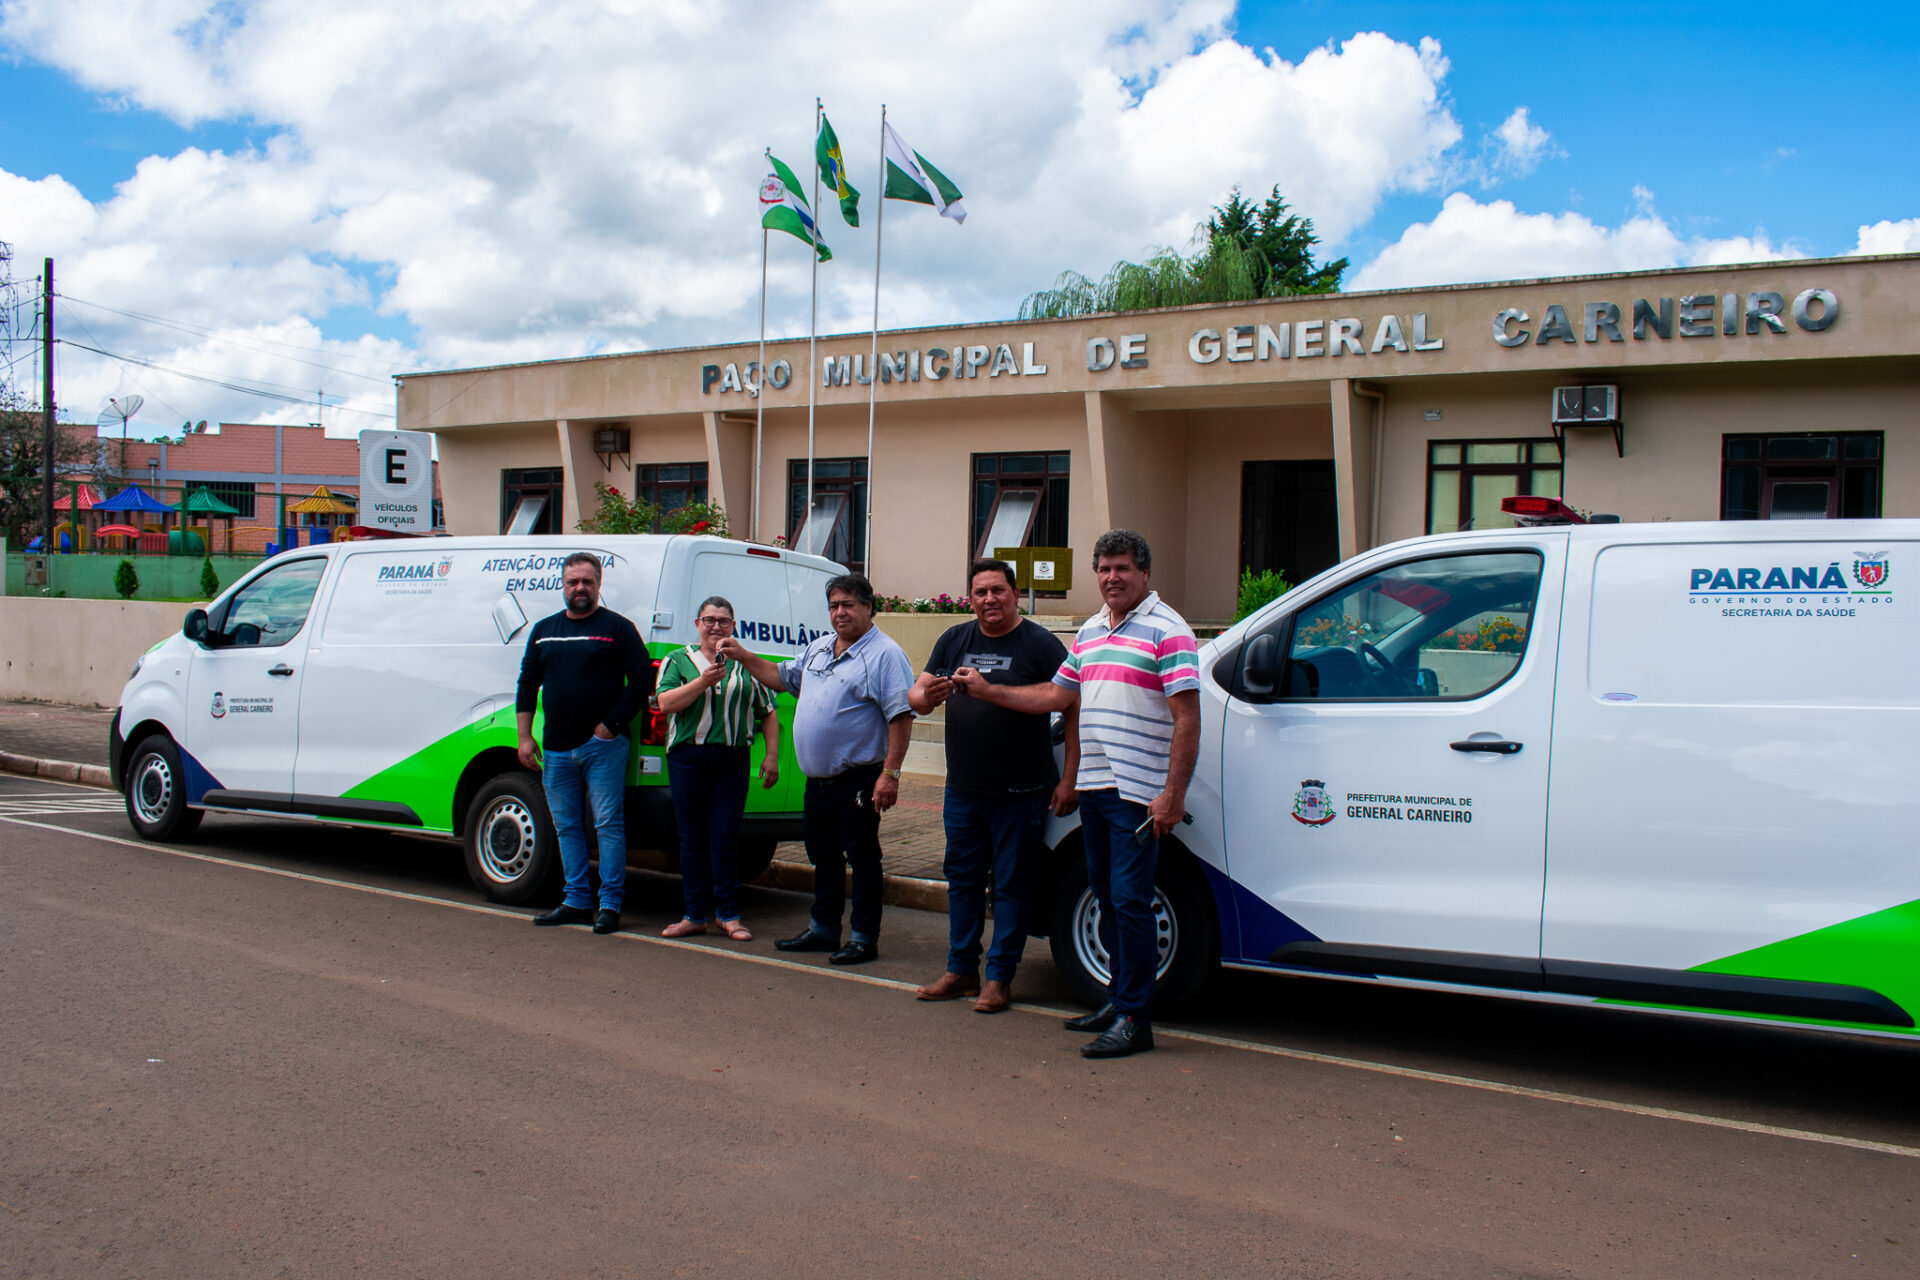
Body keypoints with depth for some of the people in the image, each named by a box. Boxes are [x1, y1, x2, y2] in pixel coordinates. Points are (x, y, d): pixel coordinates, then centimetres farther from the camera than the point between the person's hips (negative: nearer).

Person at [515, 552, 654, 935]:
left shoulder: (616, 628, -1)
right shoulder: (544, 630, 14)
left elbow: (642, 679, -6)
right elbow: (527, 685, 16)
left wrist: (611, 724, -11)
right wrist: (525, 737, 8)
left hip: (602, 746, -5)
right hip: (557, 748, 6)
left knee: (608, 824, -5)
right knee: (566, 826, 10)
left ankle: (610, 905, -1)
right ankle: (577, 901, 18)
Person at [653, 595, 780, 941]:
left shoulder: (747, 665, 13)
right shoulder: (678, 661, 9)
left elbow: (768, 713, 13)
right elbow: (666, 703, -6)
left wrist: (771, 756, 4)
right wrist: (704, 681, -16)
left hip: (733, 760, 0)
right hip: (688, 758, 0)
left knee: (726, 837, -2)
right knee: (692, 837, 4)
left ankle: (728, 915, 7)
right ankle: (695, 915, 12)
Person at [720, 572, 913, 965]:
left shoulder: (884, 654, -12)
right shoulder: (818, 649, 14)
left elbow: (901, 716, -18)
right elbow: (782, 678, 30)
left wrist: (890, 774, -24)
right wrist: (743, 656, 18)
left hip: (857, 779, -8)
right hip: (817, 779, 8)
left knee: (862, 858, -1)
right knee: (823, 856, 17)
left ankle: (865, 938, 6)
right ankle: (823, 929, 29)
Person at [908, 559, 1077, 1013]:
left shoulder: (1040, 644, -7)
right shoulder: (954, 641, 9)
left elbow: (1074, 711, -9)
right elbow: (916, 695, 10)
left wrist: (1068, 780, -14)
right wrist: (927, 696, -16)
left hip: (1020, 793, -5)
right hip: (963, 789, 5)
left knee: (1012, 884, 2)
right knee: (962, 878, 13)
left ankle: (999, 977, 11)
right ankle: (960, 970, 24)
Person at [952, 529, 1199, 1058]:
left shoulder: (1167, 631, -8)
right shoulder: (1090, 633, 16)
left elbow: (1187, 718, -13)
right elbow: (1057, 695, 23)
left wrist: (1173, 795, -19)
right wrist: (987, 690, 18)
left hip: (1139, 794, -8)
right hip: (1093, 787, 8)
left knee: (1130, 901, -7)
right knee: (1107, 898, 14)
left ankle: (1135, 1019, 0)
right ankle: (1120, 999, 26)